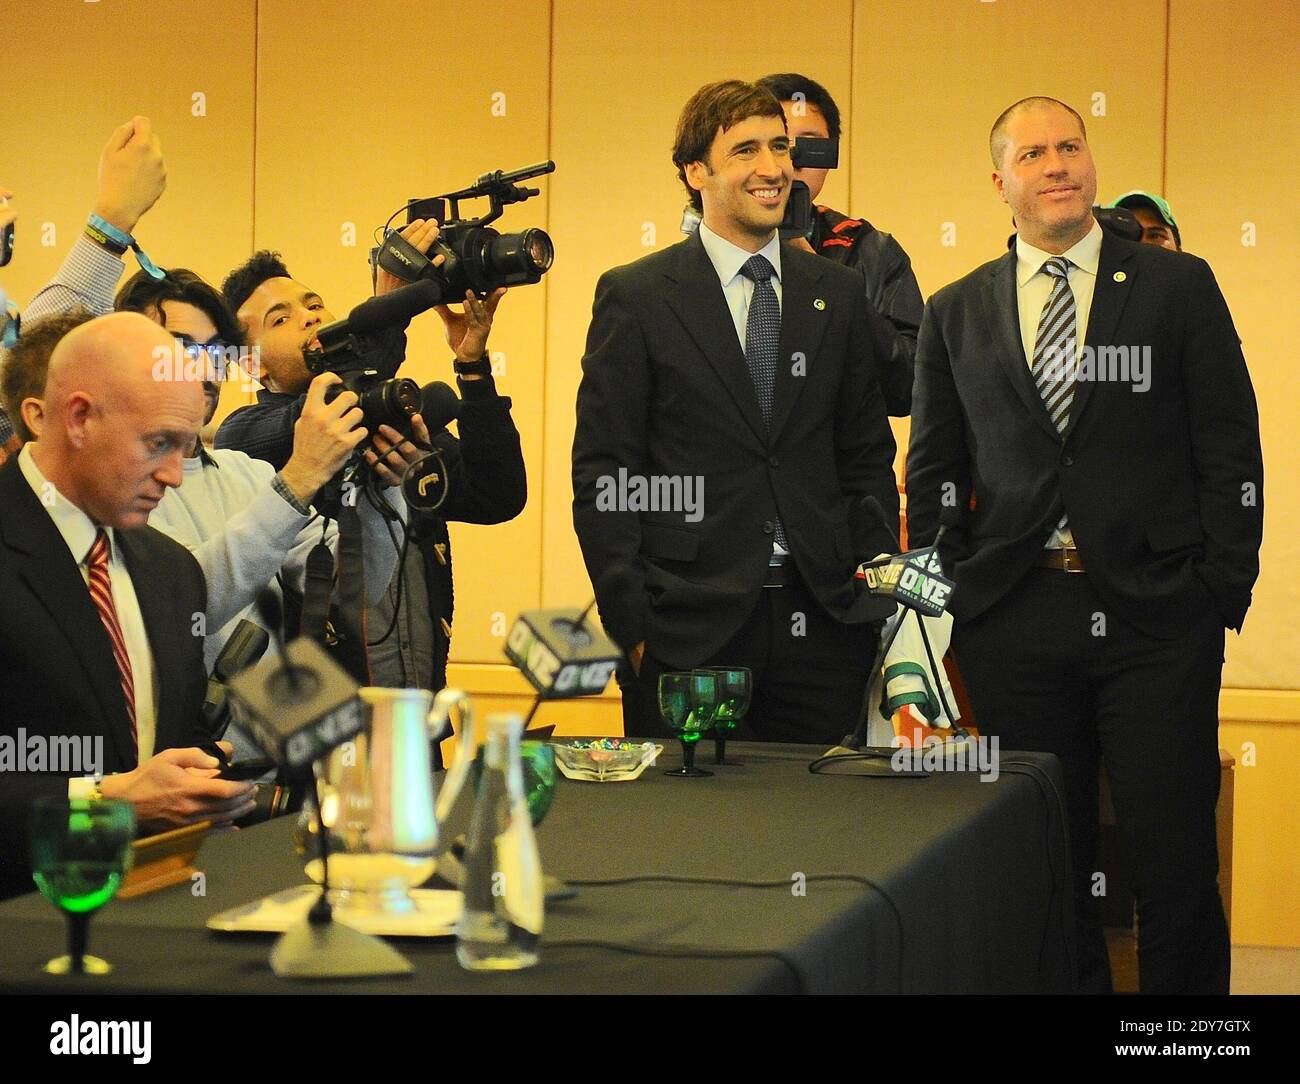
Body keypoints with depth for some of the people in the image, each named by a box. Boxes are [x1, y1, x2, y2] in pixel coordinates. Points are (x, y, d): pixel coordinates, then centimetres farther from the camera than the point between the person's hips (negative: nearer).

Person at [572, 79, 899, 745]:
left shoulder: (838, 295, 12)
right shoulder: (635, 296, 1)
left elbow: (868, 457, 14)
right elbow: (602, 475, -2)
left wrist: (877, 600, 4)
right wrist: (630, 624, -8)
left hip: (822, 626, 3)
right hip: (688, 633, -3)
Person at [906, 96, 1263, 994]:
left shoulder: (1177, 287, 6)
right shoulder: (957, 313, 12)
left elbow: (1230, 452, 3)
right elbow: (934, 473, 14)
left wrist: (1223, 592, -4)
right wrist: (947, 600, 4)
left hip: (1154, 617, -2)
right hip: (1015, 617, 2)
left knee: (1175, 854, -2)